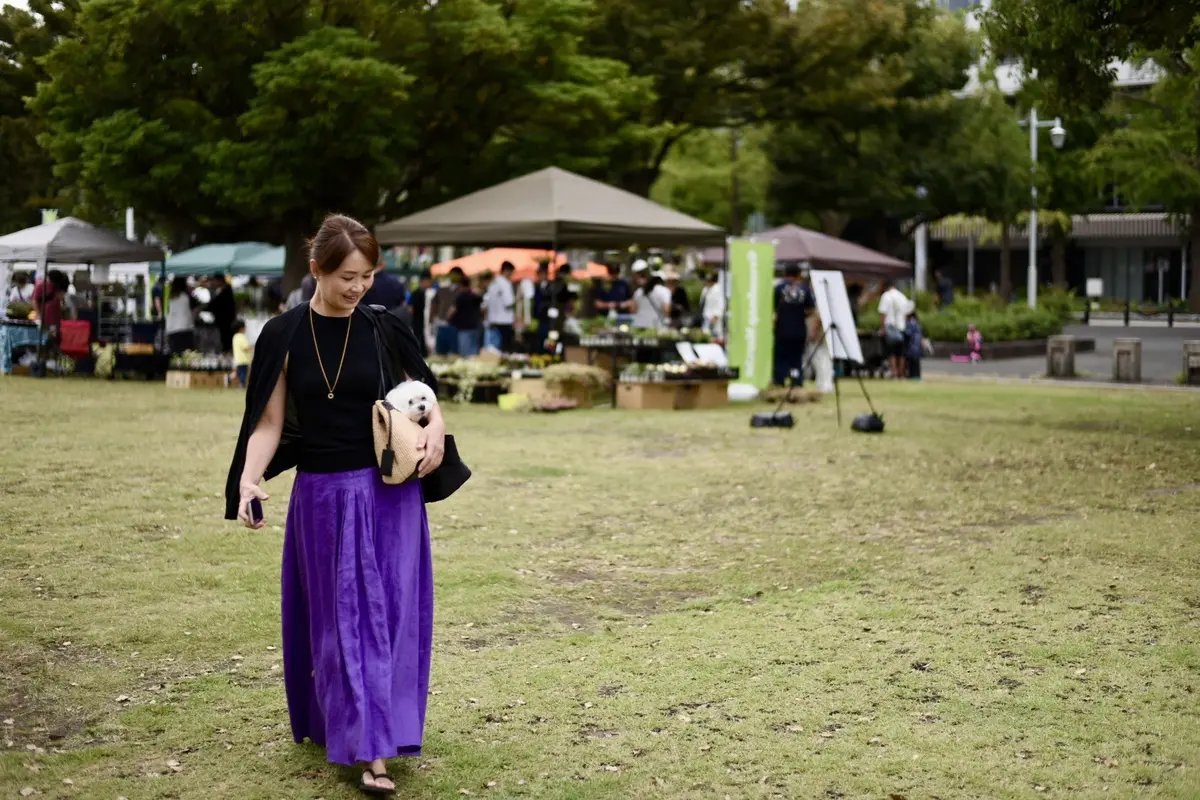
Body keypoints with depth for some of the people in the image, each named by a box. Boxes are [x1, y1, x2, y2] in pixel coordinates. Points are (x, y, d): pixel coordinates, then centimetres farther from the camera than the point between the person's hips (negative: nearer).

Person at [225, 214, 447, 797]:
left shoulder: (384, 331, -1)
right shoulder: (284, 336, -3)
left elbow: (425, 394, 11)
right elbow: (269, 421, -3)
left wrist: (435, 427, -11)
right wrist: (249, 479, -18)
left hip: (388, 493, 0)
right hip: (321, 494, 0)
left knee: (384, 612, 0)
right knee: (336, 618, 7)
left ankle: (374, 751, 4)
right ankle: (343, 728, 21)